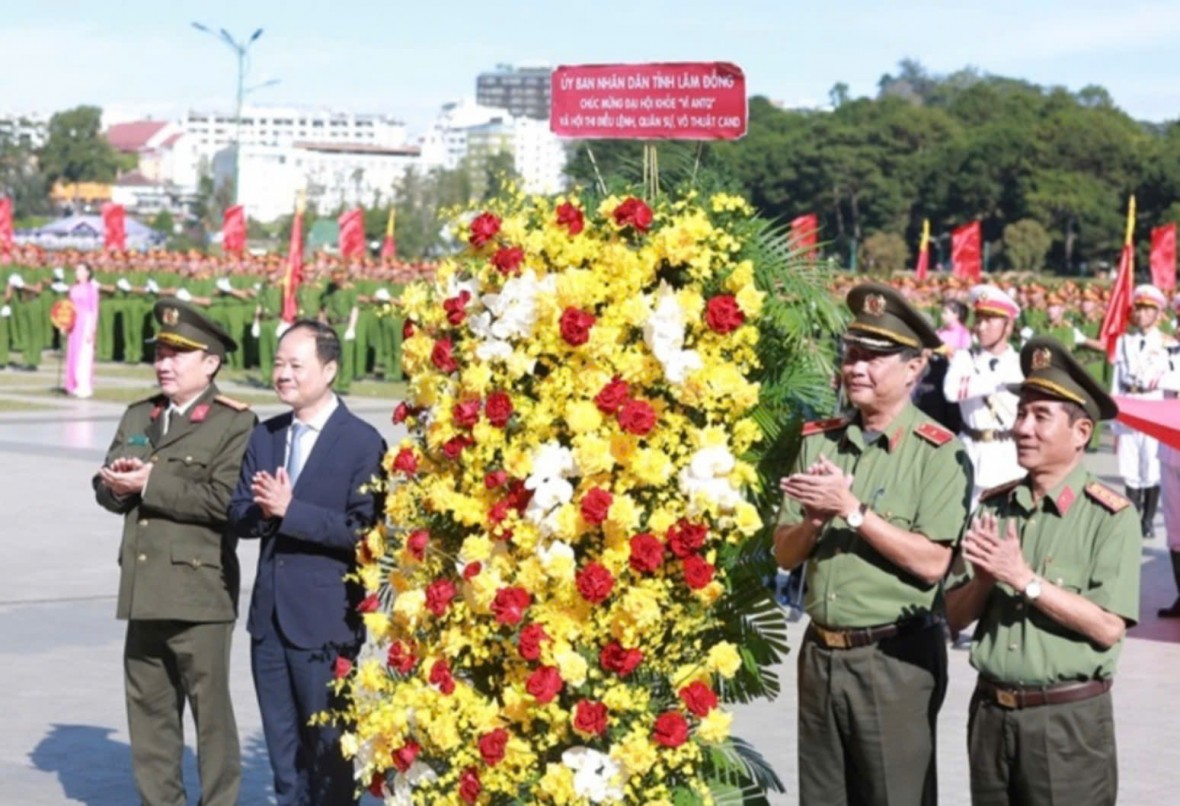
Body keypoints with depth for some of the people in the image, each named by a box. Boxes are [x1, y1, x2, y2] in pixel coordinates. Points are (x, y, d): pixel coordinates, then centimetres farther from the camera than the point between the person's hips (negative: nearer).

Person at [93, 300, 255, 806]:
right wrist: (119, 484, -9)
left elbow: (223, 498, -18)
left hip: (199, 591, -7)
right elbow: (106, 487, 15)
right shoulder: (138, 417, 18)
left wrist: (151, 484, -15)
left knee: (210, 708, 0)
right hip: (143, 588, 7)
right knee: (148, 707, 11)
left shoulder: (234, 423, -6)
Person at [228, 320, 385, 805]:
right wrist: (263, 510, -15)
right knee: (282, 744, 14)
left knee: (329, 746, 3)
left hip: (326, 619, -6)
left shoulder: (362, 442, -9)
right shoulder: (264, 437, 11)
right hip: (270, 615, 6)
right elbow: (239, 516, 8)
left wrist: (290, 510, -21)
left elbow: (362, 529, -17)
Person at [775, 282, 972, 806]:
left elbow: (931, 563, -18)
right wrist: (815, 521, -13)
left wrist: (851, 510, -19)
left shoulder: (938, 453, -9)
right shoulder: (819, 441, 7)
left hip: (896, 659, -5)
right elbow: (785, 554, 7)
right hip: (820, 655, 5)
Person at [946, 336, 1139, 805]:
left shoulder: (1110, 516, -10)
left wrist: (1024, 579, -19)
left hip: (1068, 720, -5)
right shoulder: (993, 506, 5)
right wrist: (983, 580, -14)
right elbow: (955, 616, 6)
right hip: (991, 713, 5)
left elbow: (1108, 627, -18)